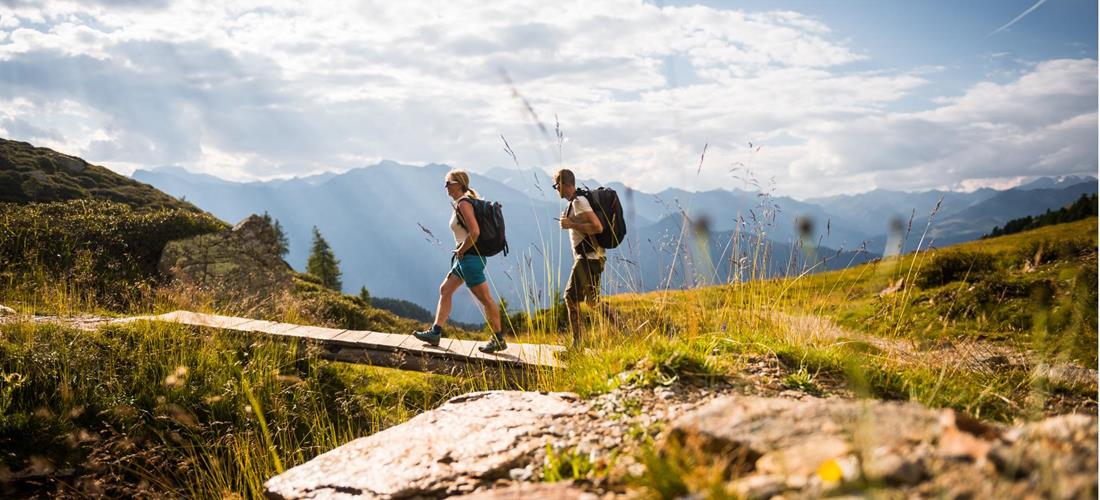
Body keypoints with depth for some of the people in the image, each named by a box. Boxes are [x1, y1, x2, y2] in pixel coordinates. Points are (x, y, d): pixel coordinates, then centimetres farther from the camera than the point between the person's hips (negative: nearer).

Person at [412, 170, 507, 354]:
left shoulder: (463, 203, -15)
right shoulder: (462, 202, 15)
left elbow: (475, 232, -26)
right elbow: (472, 230, 24)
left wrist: (461, 250, -14)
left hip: (470, 256, -11)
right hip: (465, 258, 11)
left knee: (485, 298, -5)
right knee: (445, 290, 12)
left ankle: (499, 340, 2)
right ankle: (435, 332, 15)